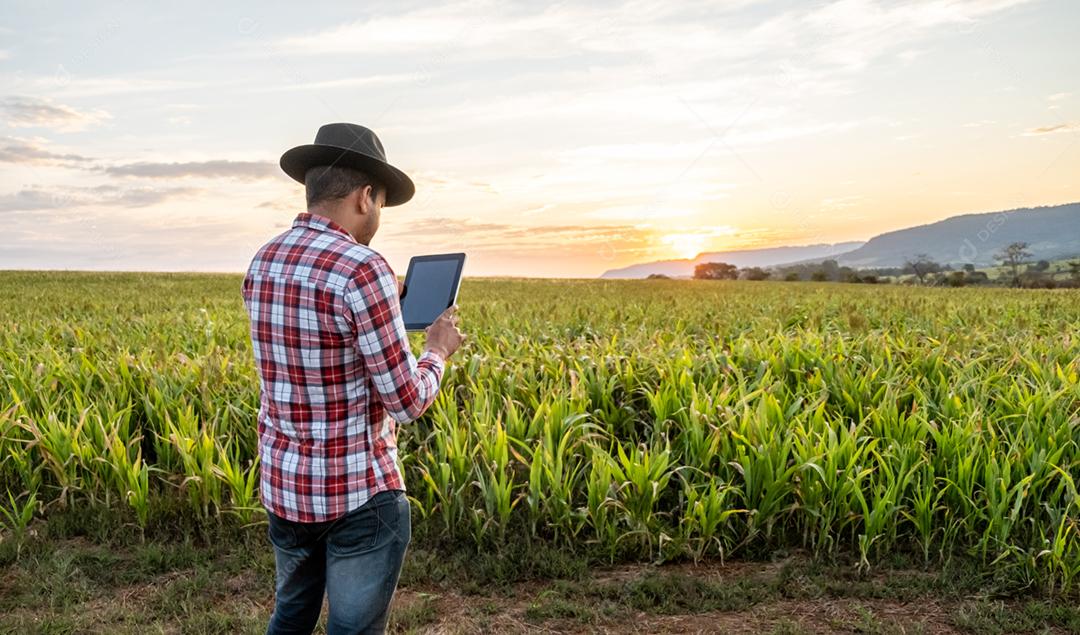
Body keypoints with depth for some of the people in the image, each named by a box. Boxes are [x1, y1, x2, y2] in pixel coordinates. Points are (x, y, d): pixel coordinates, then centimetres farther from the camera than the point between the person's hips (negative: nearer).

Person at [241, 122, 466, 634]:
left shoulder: (262, 263, 2)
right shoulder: (362, 270, -22)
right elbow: (407, 402, -18)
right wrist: (438, 350, 1)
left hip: (280, 484, 7)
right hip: (360, 493, -7)